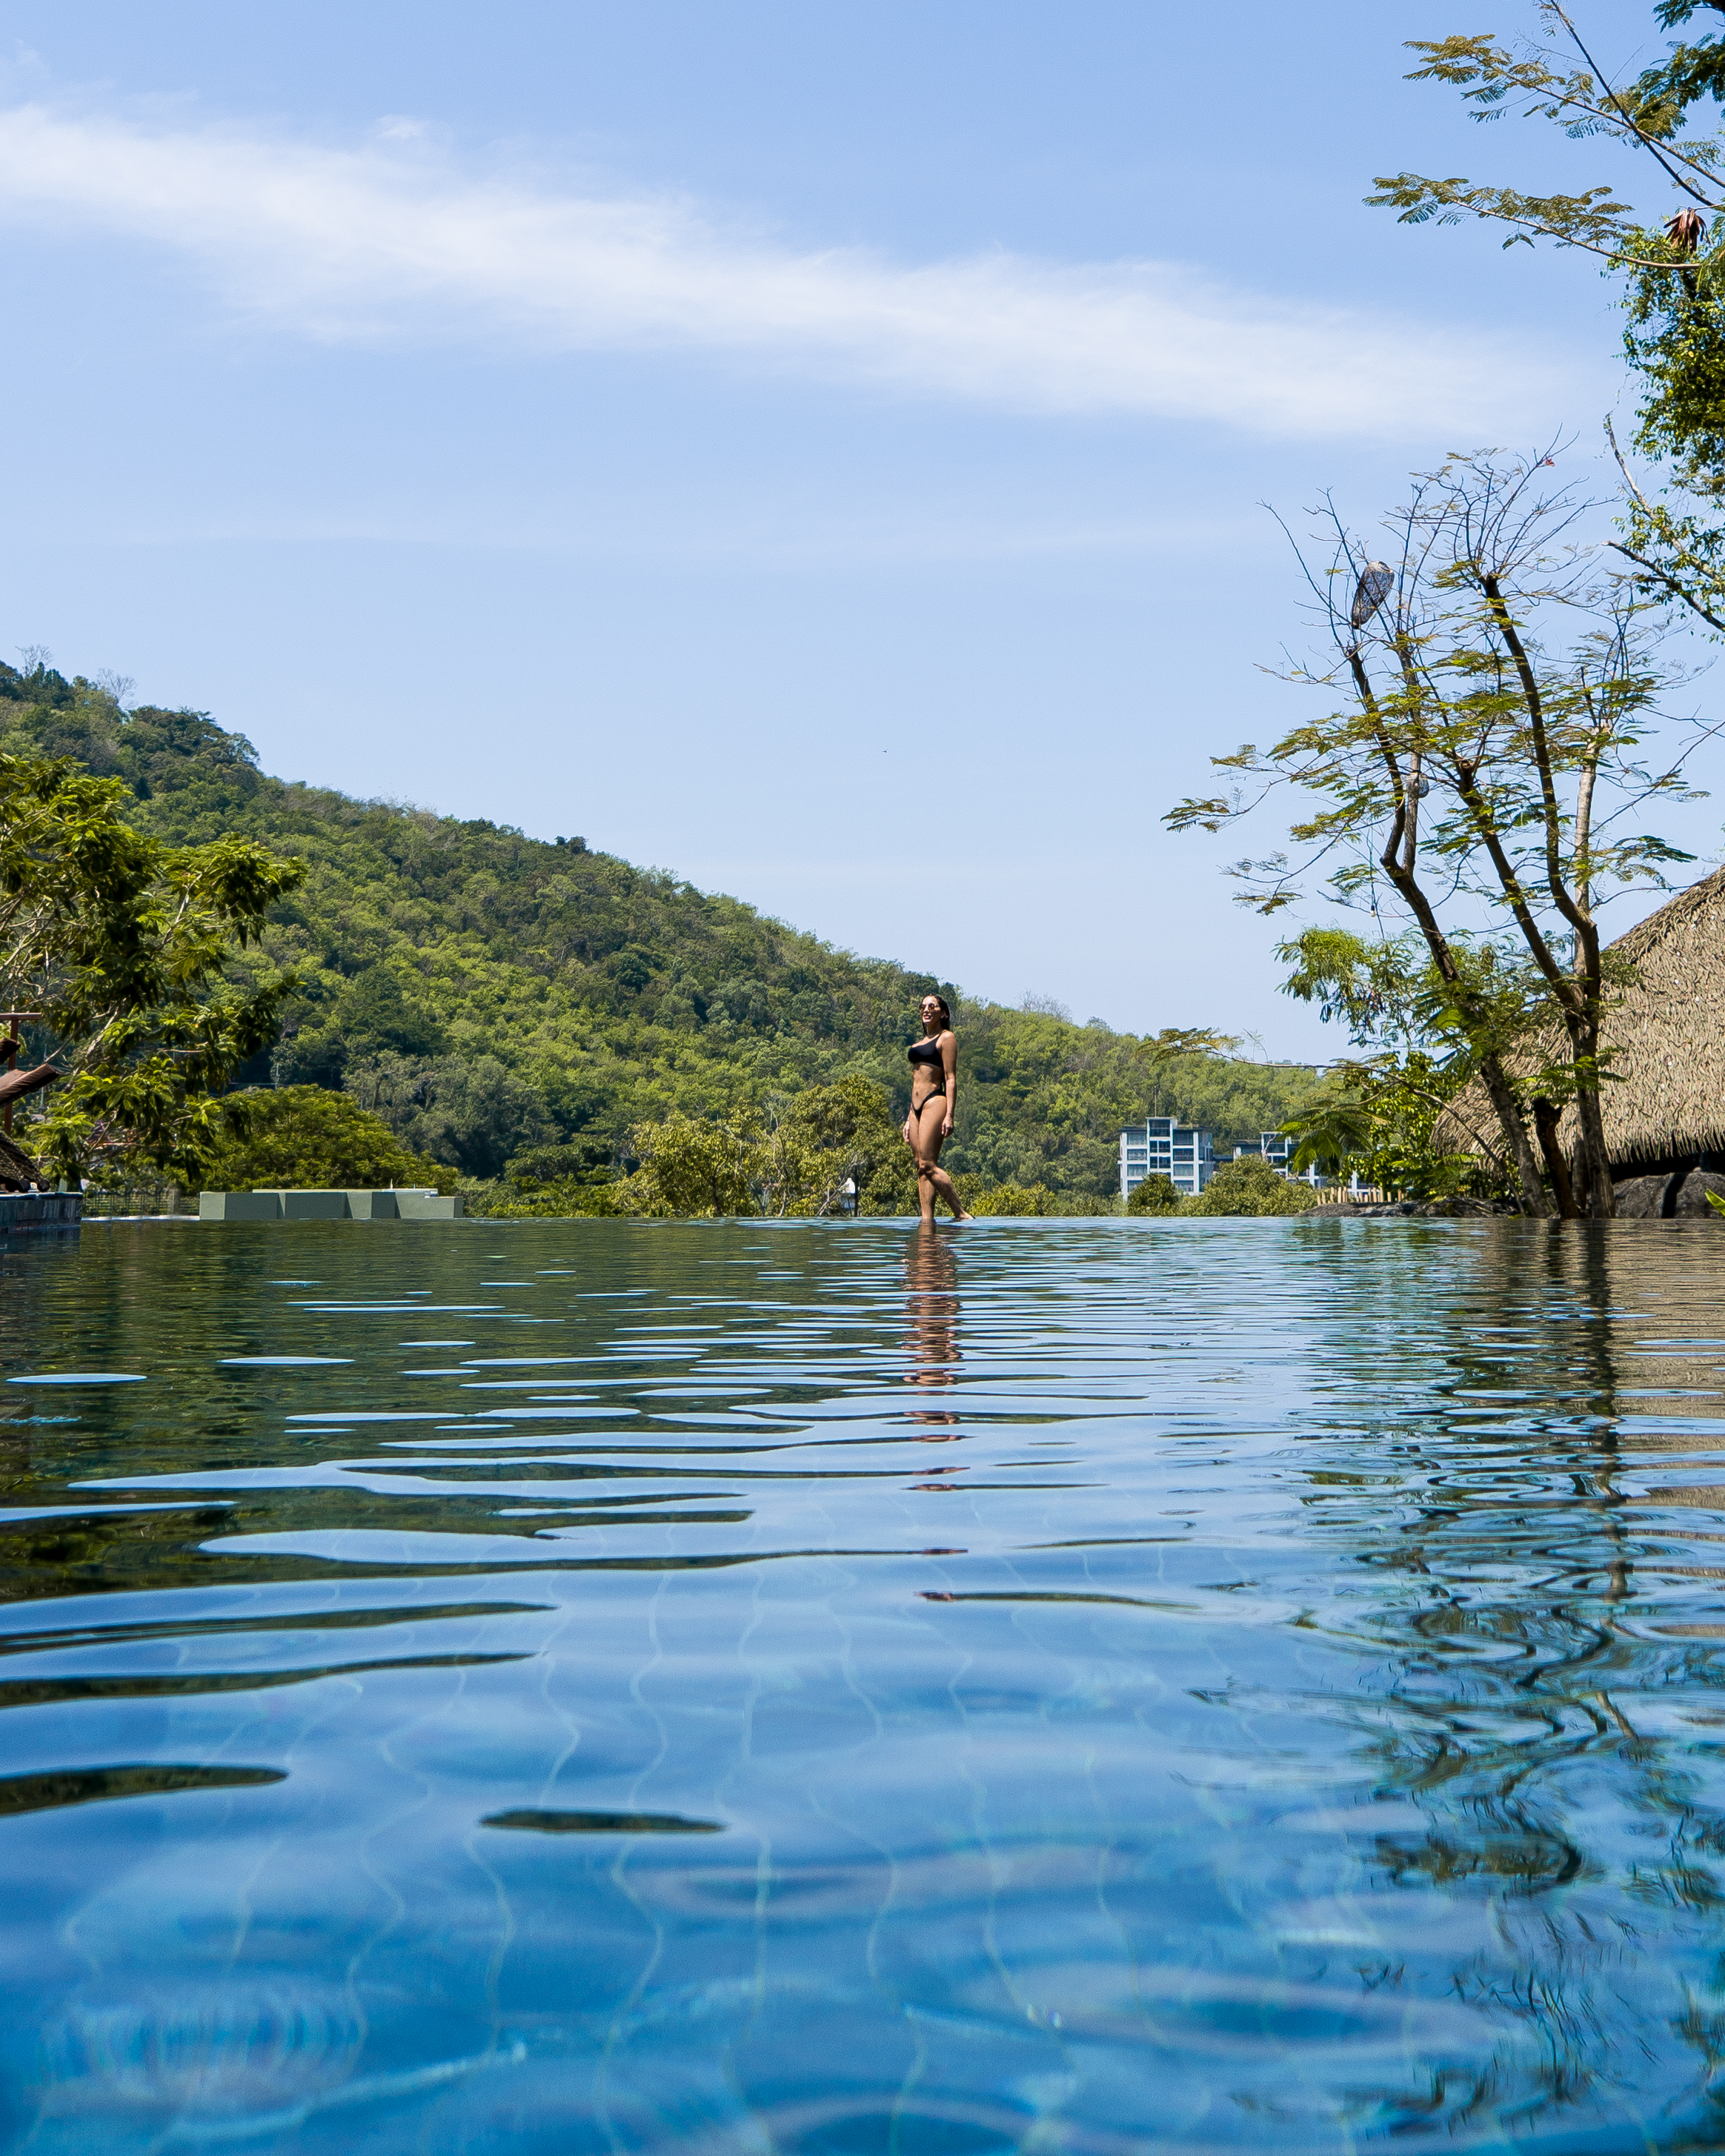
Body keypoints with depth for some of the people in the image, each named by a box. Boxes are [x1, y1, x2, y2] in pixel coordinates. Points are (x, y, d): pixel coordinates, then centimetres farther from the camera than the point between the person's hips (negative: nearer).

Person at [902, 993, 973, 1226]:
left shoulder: (946, 1038, -1)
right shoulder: (919, 1043, 23)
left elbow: (951, 1079, -8)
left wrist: (949, 1115, -16)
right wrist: (909, 1119, 19)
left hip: (934, 1102, -8)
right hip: (916, 1107, 8)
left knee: (928, 1164, -16)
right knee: (921, 1167, 1)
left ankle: (961, 1214, -14)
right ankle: (927, 1220, -1)